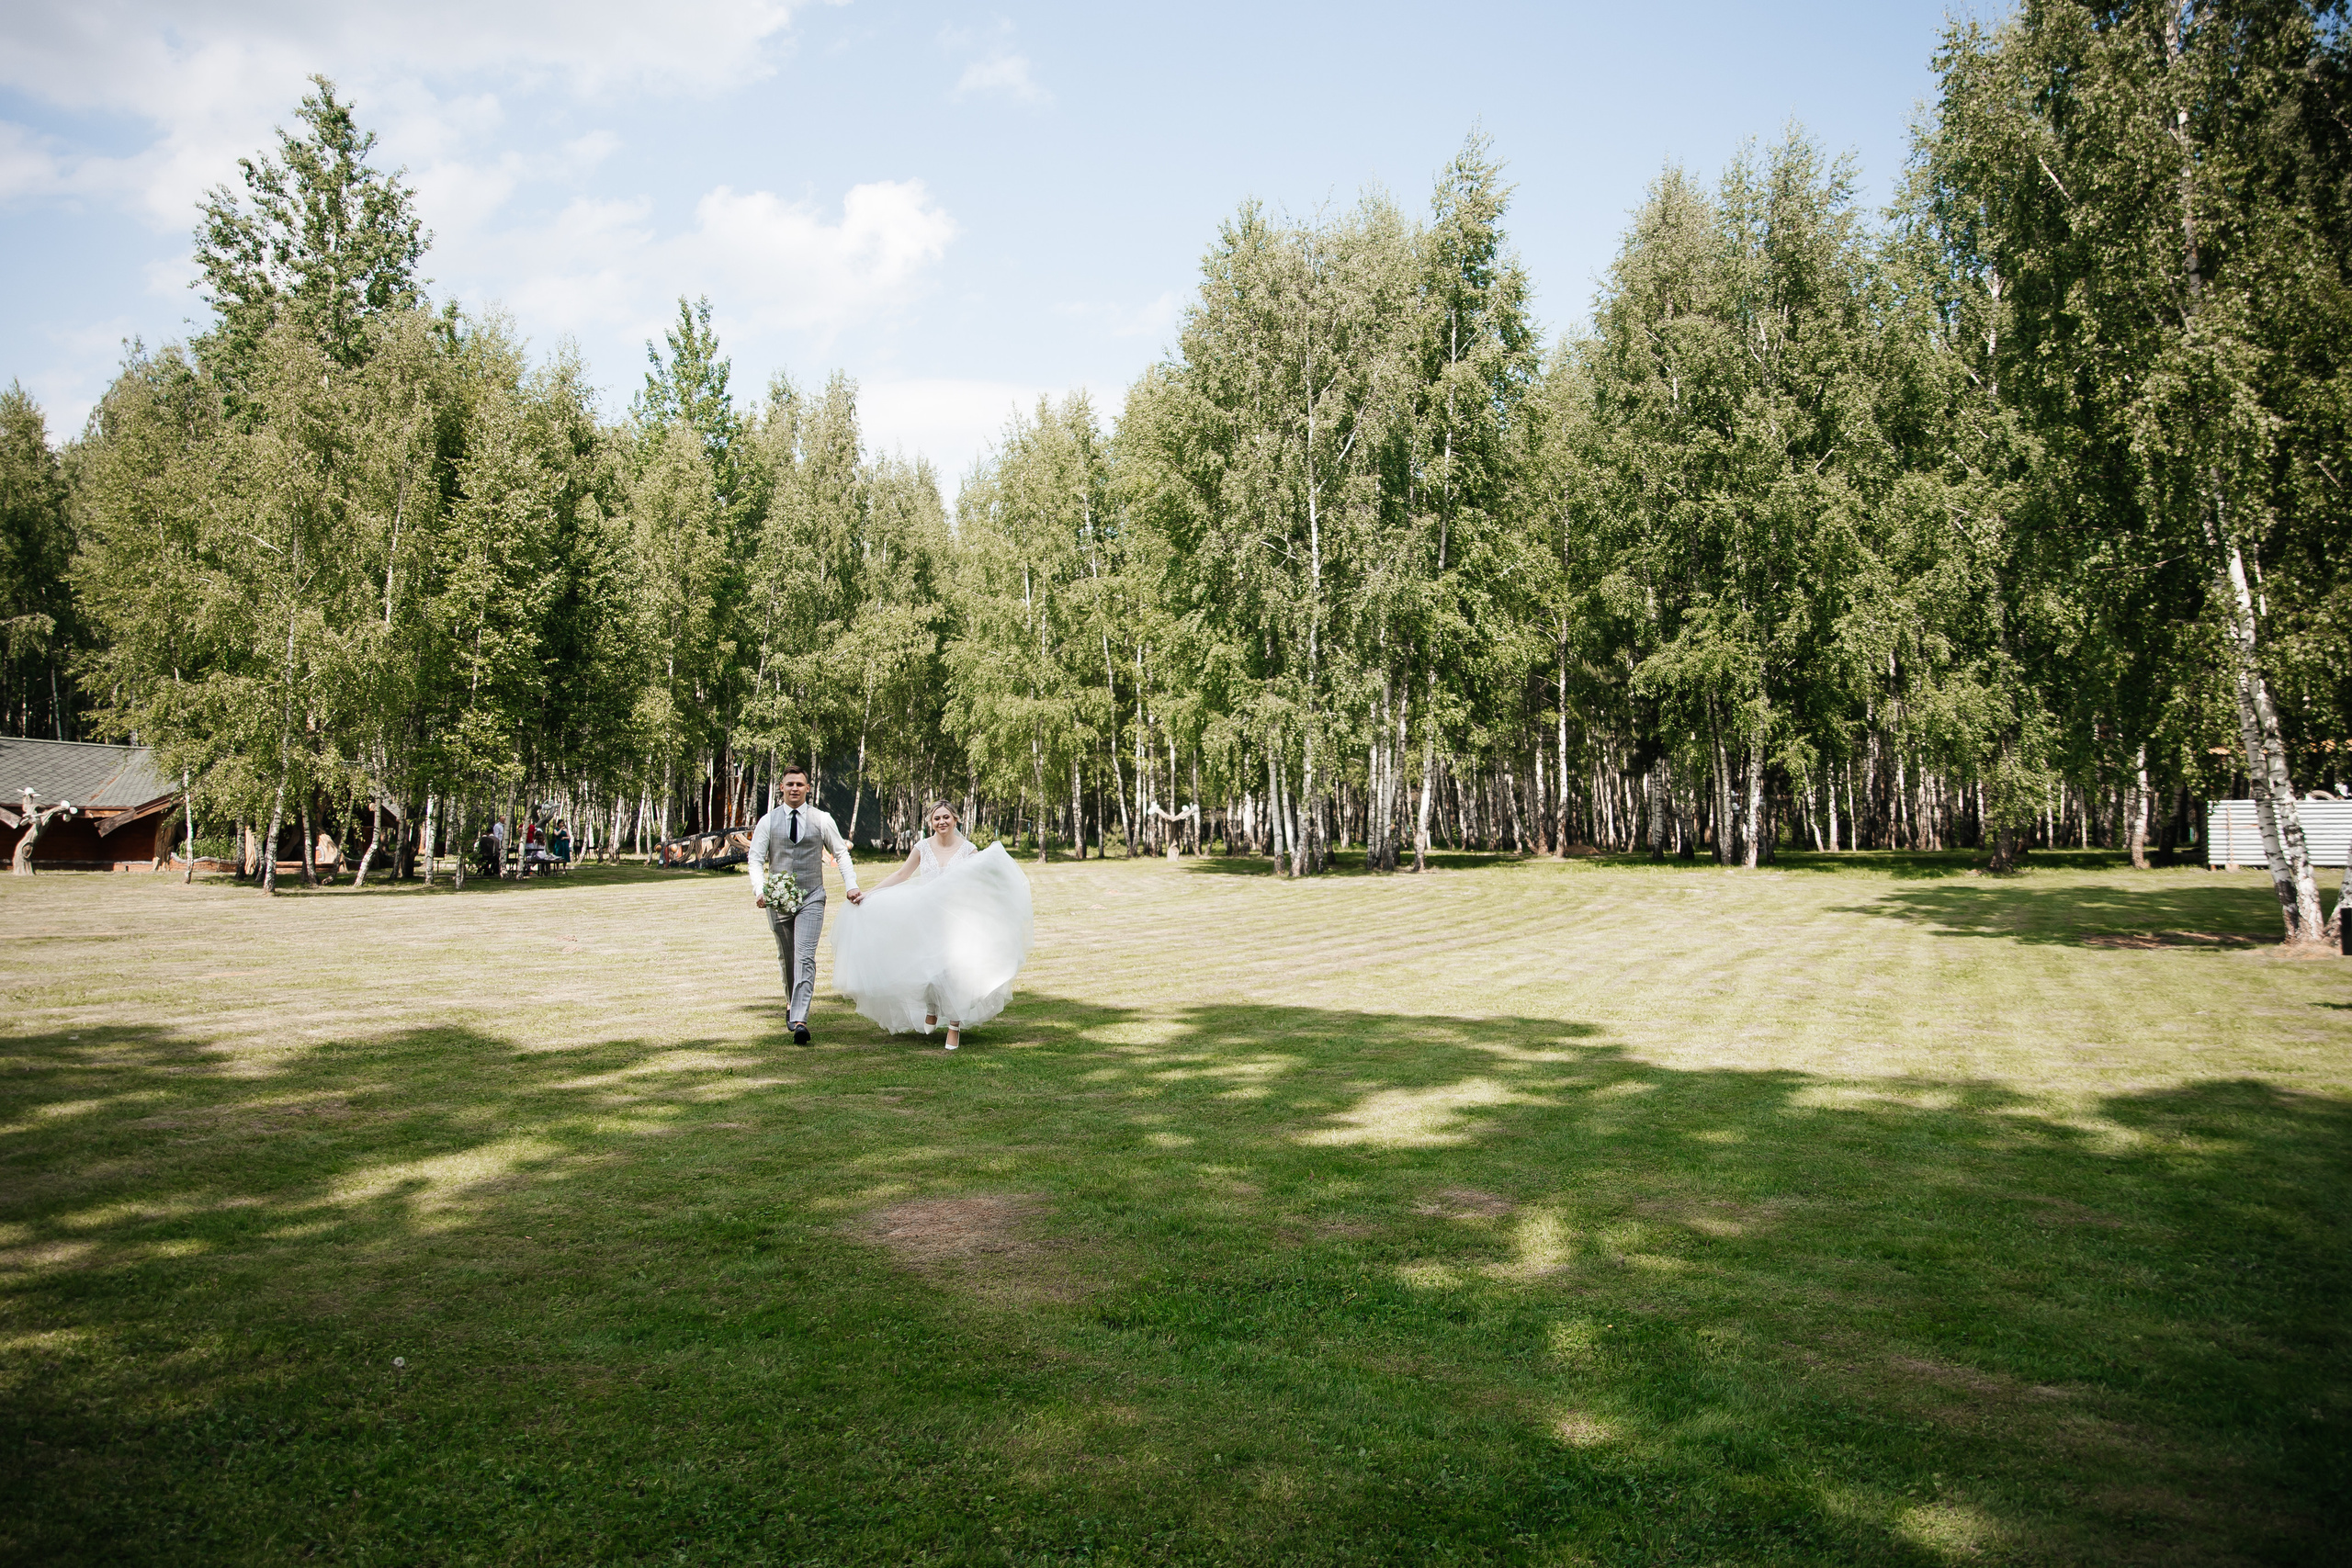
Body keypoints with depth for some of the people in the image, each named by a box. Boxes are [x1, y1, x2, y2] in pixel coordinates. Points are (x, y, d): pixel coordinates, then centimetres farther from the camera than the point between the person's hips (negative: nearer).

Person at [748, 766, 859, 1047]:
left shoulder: (821, 820, 4)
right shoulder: (767, 822, 4)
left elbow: (841, 853, 10)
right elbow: (756, 859, 0)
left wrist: (851, 885, -3)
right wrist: (759, 890, -16)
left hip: (811, 897, -2)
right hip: (777, 898, 2)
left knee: (805, 957, -15)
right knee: (785, 957, 14)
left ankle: (799, 1020, -21)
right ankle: (792, 1003, 39)